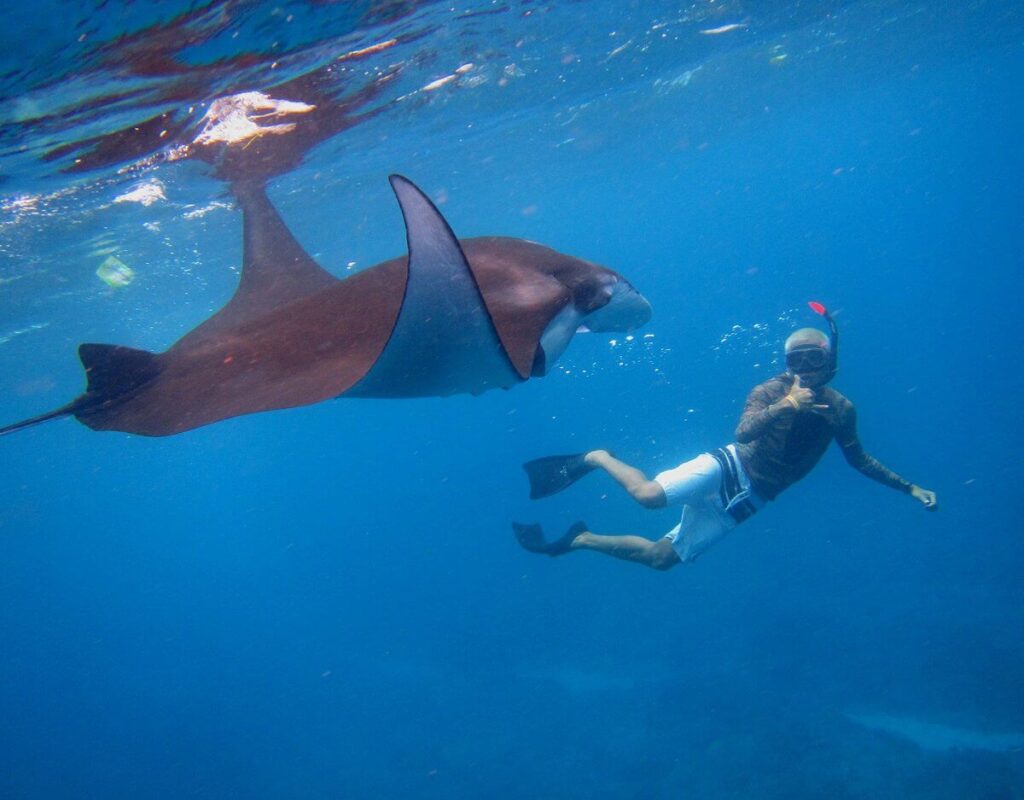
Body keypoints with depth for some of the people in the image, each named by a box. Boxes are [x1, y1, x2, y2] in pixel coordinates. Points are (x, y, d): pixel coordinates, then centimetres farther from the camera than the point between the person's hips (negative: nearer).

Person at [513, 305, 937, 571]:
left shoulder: (840, 410, 4)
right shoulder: (770, 391, -9)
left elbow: (860, 460, 18)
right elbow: (743, 432, -26)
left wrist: (910, 488, 17)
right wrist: (786, 405, -38)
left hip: (748, 500, 4)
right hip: (731, 469, -4)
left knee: (662, 557, 0)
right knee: (648, 495, -31)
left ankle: (580, 539, 18)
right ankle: (595, 458, 1)